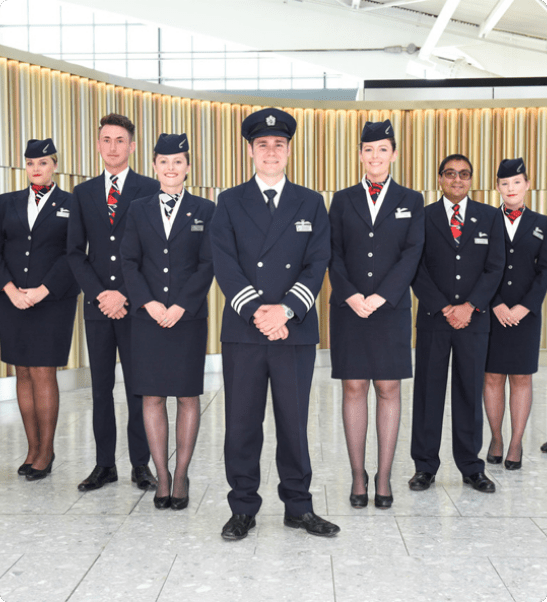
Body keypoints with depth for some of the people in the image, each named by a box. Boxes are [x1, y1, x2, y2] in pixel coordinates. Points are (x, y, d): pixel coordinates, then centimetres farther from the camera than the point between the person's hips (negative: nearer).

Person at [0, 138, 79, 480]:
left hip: (53, 301, -3)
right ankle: (33, 449, 16)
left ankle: (46, 451, 6)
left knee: (44, 375, -4)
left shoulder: (71, 205, 3)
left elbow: (73, 256, -5)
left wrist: (42, 291, -13)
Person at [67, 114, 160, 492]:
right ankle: (105, 464, 17)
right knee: (101, 388, 8)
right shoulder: (84, 193, 11)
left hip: (135, 304, -3)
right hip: (97, 303, 4)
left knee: (138, 387, 3)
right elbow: (76, 251, 8)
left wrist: (125, 295, -11)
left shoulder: (150, 190, 0)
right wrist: (98, 293, -6)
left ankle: (141, 464, 12)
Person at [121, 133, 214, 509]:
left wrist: (181, 306, -12)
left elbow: (208, 264, -3)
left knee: (188, 396, 3)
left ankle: (182, 475, 13)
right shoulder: (139, 210, 10)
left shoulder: (204, 210, 4)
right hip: (148, 316, 2)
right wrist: (149, 302, -9)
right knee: (152, 396, 4)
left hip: (189, 316, -1)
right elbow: (129, 261, 4)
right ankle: (162, 475, 14)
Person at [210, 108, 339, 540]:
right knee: (242, 423, 5)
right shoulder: (230, 203, 8)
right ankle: (243, 509, 16)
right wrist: (255, 311, -14)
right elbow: (225, 264, -2)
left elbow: (317, 265, 1)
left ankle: (298, 507, 19)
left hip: (296, 330, 0)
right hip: (243, 330, 0)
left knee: (294, 421, 7)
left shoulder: (311, 204, 10)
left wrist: (286, 309, -13)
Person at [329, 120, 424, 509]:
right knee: (354, 390, 2)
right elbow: (333, 254, 3)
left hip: (391, 309, 0)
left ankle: (384, 479, 10)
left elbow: (412, 254, -3)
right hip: (348, 308, 1)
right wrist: (350, 295, -12)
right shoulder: (342, 200, 10)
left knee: (389, 391, 2)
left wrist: (380, 297, -13)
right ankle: (358, 477, 12)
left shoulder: (411, 201, 8)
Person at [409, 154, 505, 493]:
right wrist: (444, 309, -10)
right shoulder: (423, 218, 3)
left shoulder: (490, 217, 8)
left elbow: (495, 267, 1)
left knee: (471, 392, 6)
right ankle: (426, 467, 11)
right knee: (428, 391, 2)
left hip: (474, 317, 1)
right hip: (433, 317, -1)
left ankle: (471, 468, 16)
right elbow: (418, 270, -2)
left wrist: (469, 306, -10)